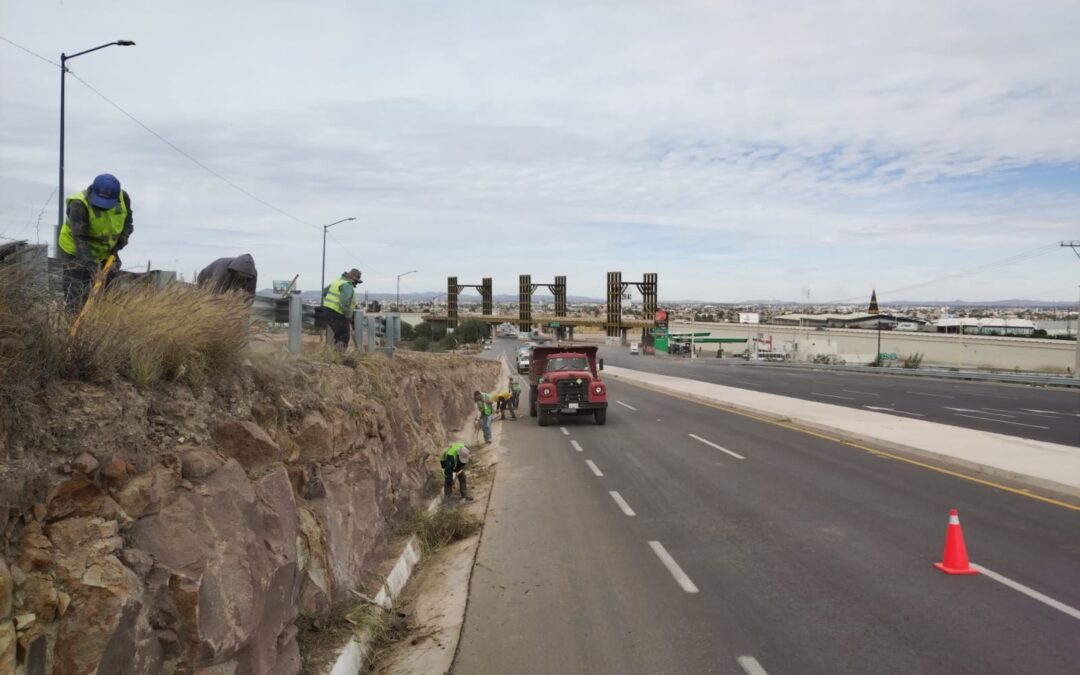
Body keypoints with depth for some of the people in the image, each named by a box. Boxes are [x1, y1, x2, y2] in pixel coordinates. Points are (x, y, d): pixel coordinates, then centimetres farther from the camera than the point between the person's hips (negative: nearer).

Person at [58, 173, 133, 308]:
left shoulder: (123, 198, -13)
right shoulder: (79, 205, -29)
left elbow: (127, 220, 9)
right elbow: (80, 238, -33)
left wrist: (122, 238, -8)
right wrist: (91, 264, -41)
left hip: (105, 252, 5)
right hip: (75, 252, -5)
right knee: (76, 297, -7)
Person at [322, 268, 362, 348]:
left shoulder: (338, 281, 16)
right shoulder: (347, 285, -14)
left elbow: (324, 291, 28)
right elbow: (345, 301, -27)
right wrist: (348, 316, -20)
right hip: (337, 314, -10)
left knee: (338, 335, 17)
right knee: (343, 338, -8)